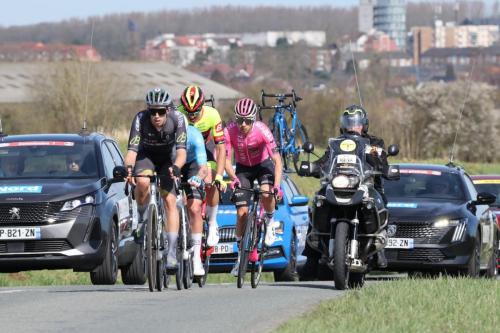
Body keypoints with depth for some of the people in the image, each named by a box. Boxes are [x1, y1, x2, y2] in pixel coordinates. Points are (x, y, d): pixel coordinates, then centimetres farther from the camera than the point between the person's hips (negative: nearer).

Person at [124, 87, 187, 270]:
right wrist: (128, 167, -54)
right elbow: (132, 150, -34)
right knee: (142, 182, -33)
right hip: (146, 156, 0)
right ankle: (142, 218, -5)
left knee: (170, 200, -15)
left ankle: (171, 251, -14)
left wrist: (176, 167, -55)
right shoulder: (141, 119, -29)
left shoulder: (177, 119, -29)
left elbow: (181, 151, -34)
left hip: (168, 159, 0)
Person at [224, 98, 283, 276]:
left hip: (263, 165, -2)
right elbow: (225, 159, -24)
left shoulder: (262, 130, -30)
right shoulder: (230, 131, -25)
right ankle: (241, 254, 6)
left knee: (266, 194, -32)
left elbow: (277, 160, -31)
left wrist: (277, 186, -42)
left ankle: (270, 221, 0)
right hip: (243, 169, 2)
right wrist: (234, 179, -43)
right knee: (242, 212, -7)